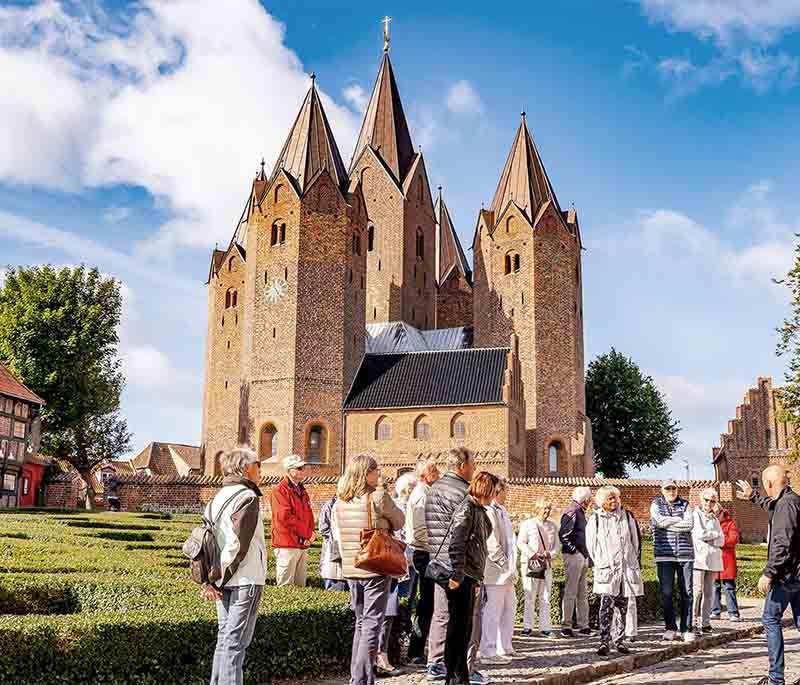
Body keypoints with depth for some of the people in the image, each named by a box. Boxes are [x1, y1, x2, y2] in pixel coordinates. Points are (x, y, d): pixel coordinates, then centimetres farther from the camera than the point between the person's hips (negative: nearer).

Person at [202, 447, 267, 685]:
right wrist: (221, 580, -11)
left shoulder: (218, 497, 12)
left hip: (225, 580, 8)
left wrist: (207, 581, 6)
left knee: (224, 638, 16)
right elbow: (237, 545, -19)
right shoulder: (247, 497, -13)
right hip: (245, 579, -8)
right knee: (236, 641, -3)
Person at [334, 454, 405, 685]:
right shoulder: (378, 496, -13)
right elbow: (399, 522, 0)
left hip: (350, 569, 6)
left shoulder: (340, 501, 5)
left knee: (360, 623, 19)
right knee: (372, 625, 0)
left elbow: (339, 534, 12)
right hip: (376, 568, -6)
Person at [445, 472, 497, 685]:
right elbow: (456, 543, -21)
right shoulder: (466, 508, -12)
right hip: (461, 578, -10)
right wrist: (457, 575, -24)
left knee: (465, 629, 14)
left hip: (471, 577, 10)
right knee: (458, 627, -4)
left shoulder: (479, 511, 18)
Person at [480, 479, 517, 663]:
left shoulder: (501, 511, 18)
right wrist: (505, 564, -16)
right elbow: (491, 543, -21)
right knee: (493, 611, -5)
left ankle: (505, 648, 26)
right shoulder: (489, 511, -15)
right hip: (496, 571, -11)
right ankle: (489, 652, 1)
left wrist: (511, 568, 17)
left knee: (509, 608, 16)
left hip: (506, 573, 11)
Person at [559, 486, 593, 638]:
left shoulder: (580, 512, 18)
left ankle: (584, 625, 19)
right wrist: (572, 549, -17)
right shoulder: (571, 512, -13)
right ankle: (566, 627, -1)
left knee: (583, 594, 13)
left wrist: (587, 555, 17)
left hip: (583, 557, 10)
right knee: (570, 593, -5)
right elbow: (563, 534, -22)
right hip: (574, 557, -10)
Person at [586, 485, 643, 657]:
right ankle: (604, 642, -13)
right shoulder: (595, 520, 2)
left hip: (627, 569, 3)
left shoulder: (627, 517, 8)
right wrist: (601, 564, 5)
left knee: (622, 607, 9)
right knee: (606, 607, -12)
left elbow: (636, 542, 15)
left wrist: (632, 562, 14)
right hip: (606, 570, -3)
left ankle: (620, 641, 18)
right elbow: (591, 546, 8)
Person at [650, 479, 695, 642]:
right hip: (664, 555, -1)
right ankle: (670, 628, 10)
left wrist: (668, 523, -8)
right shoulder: (656, 505, 9)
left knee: (686, 592, 1)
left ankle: (687, 629, 9)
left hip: (685, 554, 1)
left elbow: (689, 525, -7)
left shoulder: (685, 505, 10)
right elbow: (661, 521, -10)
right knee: (666, 593, 0)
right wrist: (681, 520, -4)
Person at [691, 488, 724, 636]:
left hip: (712, 560, 6)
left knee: (709, 592, 4)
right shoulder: (695, 515, 2)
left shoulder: (715, 519, 21)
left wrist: (707, 538, -4)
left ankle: (705, 623, 9)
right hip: (698, 558, -6)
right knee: (697, 591, -12)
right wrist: (715, 534, 2)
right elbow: (699, 534, -11)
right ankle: (693, 623, -10)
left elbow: (721, 541, 12)